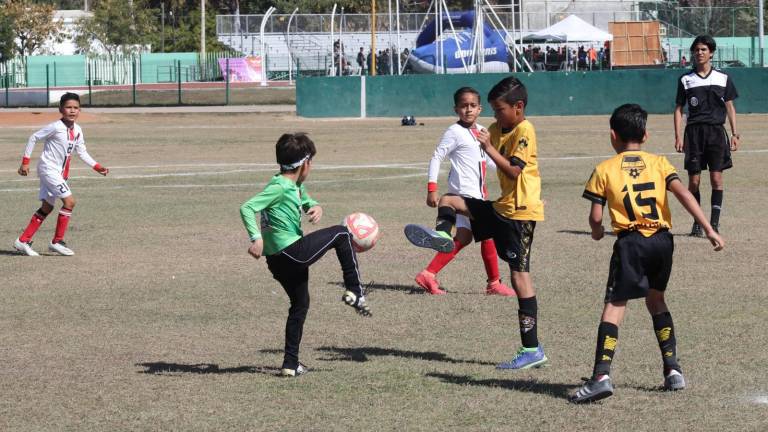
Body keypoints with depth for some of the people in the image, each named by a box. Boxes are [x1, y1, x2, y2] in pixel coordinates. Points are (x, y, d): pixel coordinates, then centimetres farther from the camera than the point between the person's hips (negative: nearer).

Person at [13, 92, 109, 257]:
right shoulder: (56, 127, -18)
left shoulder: (77, 130, 4)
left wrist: (97, 167, 0)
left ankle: (23, 241, 18)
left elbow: (82, 152, 11)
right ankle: (57, 241, -6)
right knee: (69, 201, -15)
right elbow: (34, 138, -11)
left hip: (59, 172, 9)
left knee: (47, 207, 12)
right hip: (48, 168, -9)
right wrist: (25, 162, -11)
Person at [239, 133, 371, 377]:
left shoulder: (295, 187, 12)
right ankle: (355, 292, 3)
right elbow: (247, 208, -23)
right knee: (341, 235, 4)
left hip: (279, 259, 10)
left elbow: (306, 201, 30)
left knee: (300, 305, 21)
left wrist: (315, 207, 5)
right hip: (291, 253, -10)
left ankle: (291, 364, 22)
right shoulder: (279, 187, -16)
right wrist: (256, 238, -32)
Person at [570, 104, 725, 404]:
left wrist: (596, 231, 23)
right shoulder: (659, 163, 10)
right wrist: (709, 229, -8)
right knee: (655, 300, 23)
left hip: (630, 242, -4)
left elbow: (595, 216, -1)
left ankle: (601, 376, -19)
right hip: (662, 240, 4)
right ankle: (672, 370, 20)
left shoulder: (604, 170, 3)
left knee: (614, 306, -5)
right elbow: (683, 194, -4)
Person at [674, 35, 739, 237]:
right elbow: (678, 109, 8)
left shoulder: (723, 79, 7)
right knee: (694, 180, -1)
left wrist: (734, 133, 4)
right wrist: (678, 136, -1)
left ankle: (714, 223, -4)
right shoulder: (685, 80, 6)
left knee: (716, 178, -8)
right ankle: (697, 223, 9)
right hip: (694, 131, 0)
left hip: (716, 131, 0)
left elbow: (730, 107, 11)